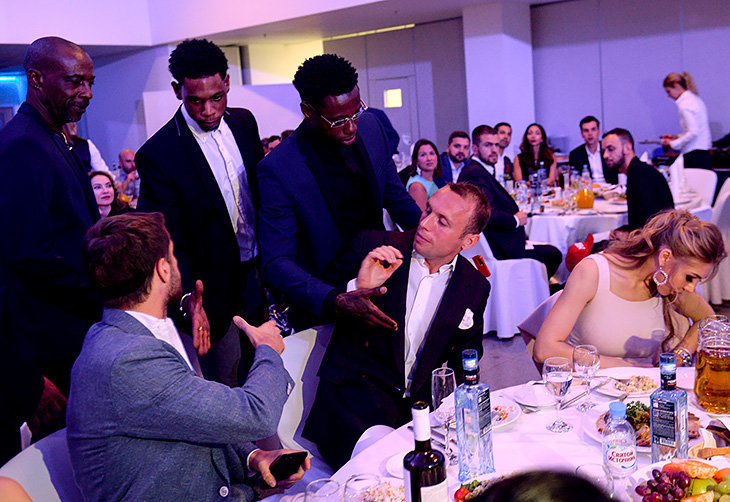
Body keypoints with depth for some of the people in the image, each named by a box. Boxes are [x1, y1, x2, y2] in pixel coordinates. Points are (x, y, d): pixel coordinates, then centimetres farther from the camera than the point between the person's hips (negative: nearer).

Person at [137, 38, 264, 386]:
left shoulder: (243, 122, 0)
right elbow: (168, 243, -19)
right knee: (225, 390, 7)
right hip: (218, 289, -6)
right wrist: (189, 301, -33)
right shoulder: (157, 155, -19)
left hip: (260, 271, 6)